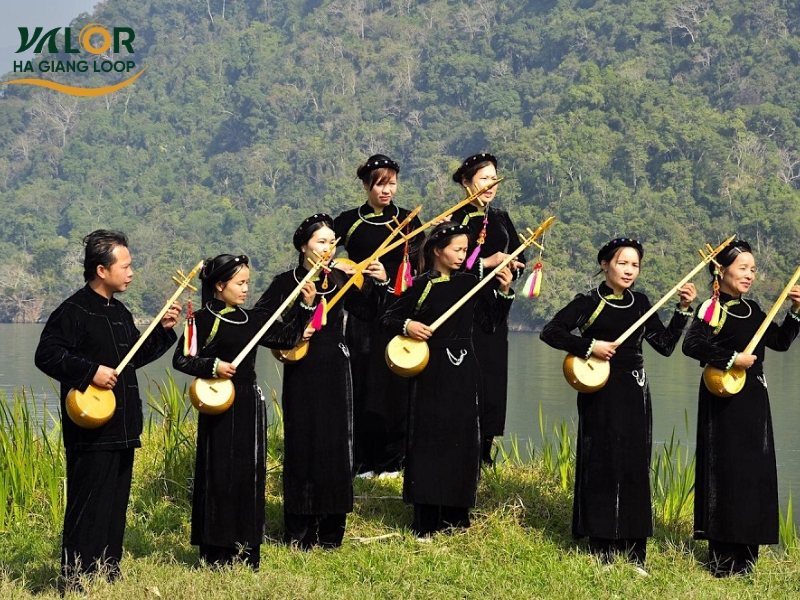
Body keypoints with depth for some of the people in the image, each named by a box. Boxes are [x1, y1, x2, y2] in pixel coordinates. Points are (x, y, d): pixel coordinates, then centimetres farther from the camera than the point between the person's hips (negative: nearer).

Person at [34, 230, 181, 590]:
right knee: (88, 507, -7)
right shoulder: (74, 311, -12)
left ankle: (108, 573, 22)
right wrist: (90, 371, -24)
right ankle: (76, 583, -1)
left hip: (122, 429, 9)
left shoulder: (120, 313, 16)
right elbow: (46, 355, -18)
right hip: (91, 430, -9)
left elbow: (135, 358, 25)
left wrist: (164, 330, 14)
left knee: (116, 506, 13)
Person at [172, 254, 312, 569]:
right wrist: (212, 366, -22)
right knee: (219, 474, -1)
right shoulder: (204, 320, -7)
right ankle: (217, 552, 8)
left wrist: (305, 307, 9)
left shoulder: (252, 320, 9)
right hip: (219, 404, -6)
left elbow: (286, 338, 16)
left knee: (250, 474, 7)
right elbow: (181, 359, -9)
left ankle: (246, 549, 16)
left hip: (249, 404, 6)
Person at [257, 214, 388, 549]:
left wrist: (379, 284, -12)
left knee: (336, 444, 5)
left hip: (335, 372, 3)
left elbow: (367, 313, 2)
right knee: (303, 445, 0)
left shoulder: (340, 281, 7)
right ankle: (300, 531, 8)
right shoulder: (286, 282, -3)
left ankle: (331, 530, 15)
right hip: (302, 373, -3)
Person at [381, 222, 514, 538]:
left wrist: (504, 293, -1)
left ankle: (455, 513, 18)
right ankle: (425, 521, 1)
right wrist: (407, 326, -21)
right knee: (429, 438, -4)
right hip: (431, 370, -5)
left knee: (462, 438, 7)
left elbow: (489, 322, 10)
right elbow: (388, 318, -2)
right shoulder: (421, 285, -6)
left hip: (462, 370, 5)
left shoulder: (470, 283, 7)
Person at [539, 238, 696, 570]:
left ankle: (633, 553, 10)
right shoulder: (588, 302, -5)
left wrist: (683, 309, 0)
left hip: (634, 394, 5)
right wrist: (589, 346, -19)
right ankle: (602, 551, 6)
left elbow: (665, 344, 8)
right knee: (602, 467, -1)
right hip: (601, 394, -4)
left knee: (635, 468, 4)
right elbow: (550, 332, -11)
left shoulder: (640, 303, 9)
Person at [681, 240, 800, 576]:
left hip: (753, 399, 8)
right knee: (727, 472, -5)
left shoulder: (752, 310, 13)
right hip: (726, 398, -8)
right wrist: (731, 359, -23)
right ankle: (723, 559, 1)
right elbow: (691, 345, -24)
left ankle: (743, 554, 19)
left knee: (754, 472, 10)